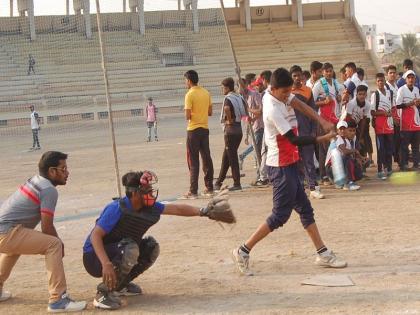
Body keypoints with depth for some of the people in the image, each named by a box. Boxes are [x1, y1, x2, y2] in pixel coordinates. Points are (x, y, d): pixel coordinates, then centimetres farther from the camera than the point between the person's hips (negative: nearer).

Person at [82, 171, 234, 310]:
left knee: (151, 247, 0)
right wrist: (106, 264, -42)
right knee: (129, 249, -32)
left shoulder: (149, 207, -5)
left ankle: (120, 285, 12)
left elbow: (176, 209, 4)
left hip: (117, 251, 8)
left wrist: (204, 211, -1)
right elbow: (95, 236, -31)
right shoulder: (117, 208, -27)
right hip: (94, 257, -8)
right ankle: (104, 292, -18)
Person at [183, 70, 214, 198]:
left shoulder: (190, 94, -13)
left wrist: (188, 115, 4)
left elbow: (187, 116, -17)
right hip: (205, 129, 6)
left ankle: (193, 191, -4)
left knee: (193, 161, -3)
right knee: (207, 159, 11)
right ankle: (209, 188, 15)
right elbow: (210, 112, 11)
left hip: (193, 130, -6)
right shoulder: (206, 93, 7)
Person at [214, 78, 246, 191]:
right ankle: (219, 182, 20)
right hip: (239, 129, 8)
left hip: (230, 130, -8)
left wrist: (229, 120, -21)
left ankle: (237, 184, 0)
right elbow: (245, 112, 15)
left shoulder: (228, 99, -14)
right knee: (226, 157, 14)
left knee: (232, 157, -2)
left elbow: (227, 108, -35)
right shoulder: (239, 97, 11)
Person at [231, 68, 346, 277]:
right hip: (281, 167, -10)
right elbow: (295, 140, -23)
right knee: (280, 215, -5)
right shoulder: (273, 111, -24)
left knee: (305, 209, 12)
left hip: (288, 164, 10)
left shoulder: (278, 94, 2)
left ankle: (323, 254, 18)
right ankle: (243, 251, 2)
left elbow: (300, 104, 11)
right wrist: (323, 139, -19)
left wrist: (321, 120, -4)